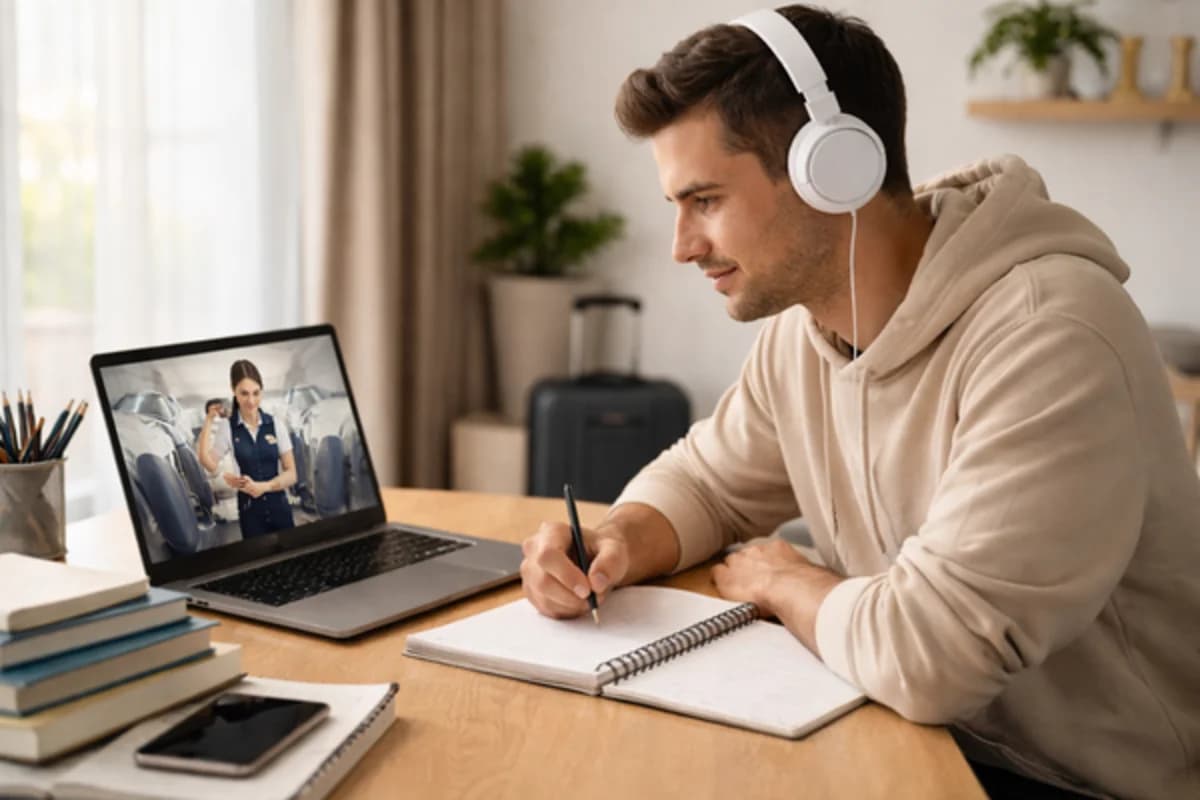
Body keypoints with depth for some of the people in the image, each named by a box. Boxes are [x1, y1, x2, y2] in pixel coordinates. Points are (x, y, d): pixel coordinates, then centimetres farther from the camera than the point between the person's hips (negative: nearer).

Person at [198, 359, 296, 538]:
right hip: (249, 510, -1)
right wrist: (209, 421, -14)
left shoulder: (276, 424, -1)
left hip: (278, 507, 1)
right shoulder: (228, 429, -2)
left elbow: (291, 474, 1)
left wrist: (263, 486, -15)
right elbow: (210, 465, -17)